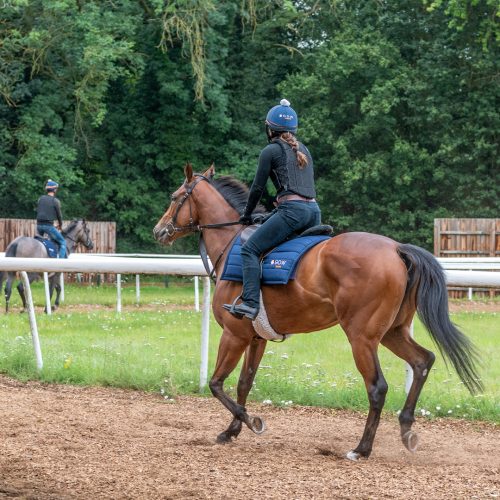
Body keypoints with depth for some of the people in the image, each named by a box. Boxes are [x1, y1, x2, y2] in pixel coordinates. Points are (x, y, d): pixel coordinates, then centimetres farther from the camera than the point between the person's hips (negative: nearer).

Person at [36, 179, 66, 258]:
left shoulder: (41, 199, 9)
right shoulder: (55, 201, -7)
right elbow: (59, 214, 2)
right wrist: (60, 225, 20)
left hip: (39, 225, 6)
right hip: (48, 225, -6)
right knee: (62, 242, 3)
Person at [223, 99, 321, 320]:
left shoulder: (271, 151, 2)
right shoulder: (304, 150, 23)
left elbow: (258, 187, 3)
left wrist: (247, 215, 19)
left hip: (292, 209, -8)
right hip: (314, 210, 8)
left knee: (250, 249, -9)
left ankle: (250, 304, -24)